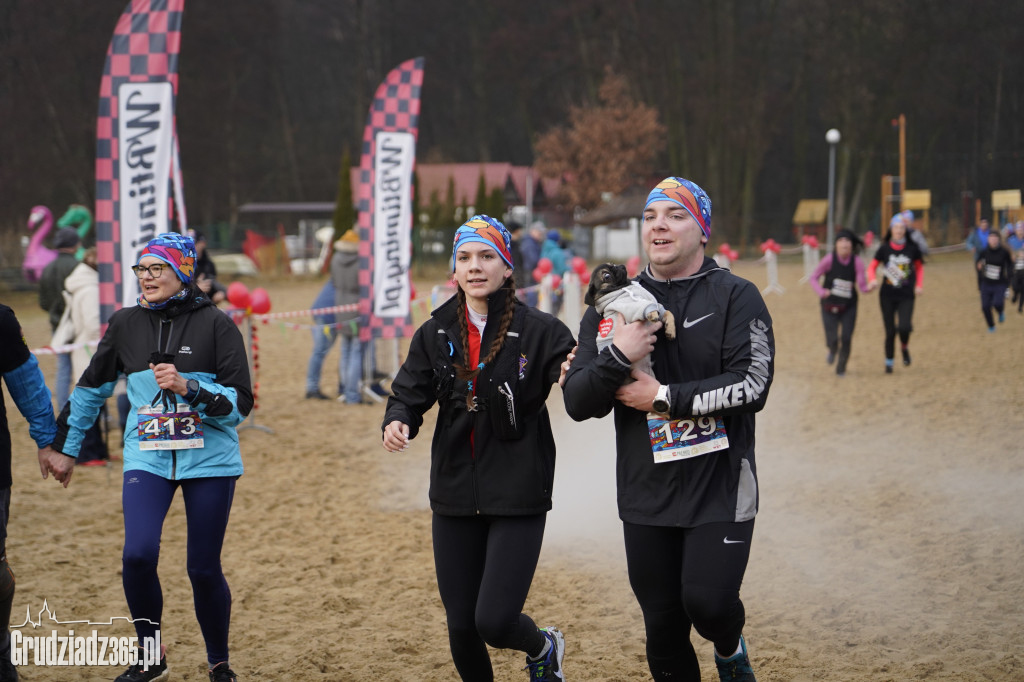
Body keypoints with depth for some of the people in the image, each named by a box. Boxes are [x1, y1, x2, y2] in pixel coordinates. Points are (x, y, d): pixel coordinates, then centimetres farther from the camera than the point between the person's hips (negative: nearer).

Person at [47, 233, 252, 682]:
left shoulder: (215, 325, -5)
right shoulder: (126, 324, 5)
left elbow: (240, 403, -9)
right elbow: (92, 388, 18)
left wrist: (187, 386, -24)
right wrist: (66, 447, 22)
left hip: (208, 460, -2)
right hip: (147, 459, 2)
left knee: (204, 569, 1)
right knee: (138, 555, -17)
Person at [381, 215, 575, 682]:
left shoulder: (538, 330, -6)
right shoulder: (435, 334, 6)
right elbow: (409, 392, 6)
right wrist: (397, 422, -17)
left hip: (517, 495, -4)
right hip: (455, 496, 4)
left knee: (494, 621, -11)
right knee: (461, 625, 7)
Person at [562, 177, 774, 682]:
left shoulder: (736, 298, -2)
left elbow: (752, 386, -15)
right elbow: (578, 403, 1)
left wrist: (664, 397, -16)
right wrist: (618, 358, -18)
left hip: (720, 487, -3)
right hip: (646, 494, 3)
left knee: (707, 600, -16)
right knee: (663, 631, 6)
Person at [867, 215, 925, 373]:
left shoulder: (912, 248, 1)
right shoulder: (884, 248, -1)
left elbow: (919, 267, 15)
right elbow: (872, 266, 5)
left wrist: (919, 285, 3)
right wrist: (873, 280, -15)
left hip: (906, 296, 0)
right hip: (887, 296, 0)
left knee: (904, 327, -19)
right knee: (890, 331, 3)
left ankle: (904, 347, 14)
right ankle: (889, 362, 21)